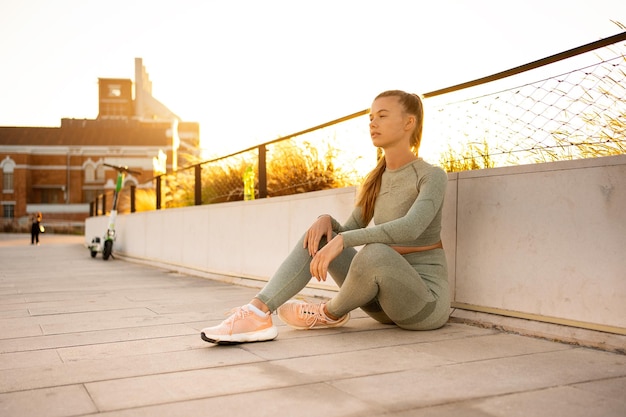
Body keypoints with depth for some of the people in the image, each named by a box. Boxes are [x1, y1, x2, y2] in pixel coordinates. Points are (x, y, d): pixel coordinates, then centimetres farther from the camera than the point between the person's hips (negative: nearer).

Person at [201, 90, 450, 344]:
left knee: (374, 252, -36)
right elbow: (349, 231, 9)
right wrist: (326, 220, -13)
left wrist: (341, 240, -37)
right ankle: (257, 313, -26)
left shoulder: (432, 176, -11)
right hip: (386, 299, 6)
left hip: (426, 302, -6)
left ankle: (330, 313, -6)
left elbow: (410, 228, -29)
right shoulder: (376, 180, 11)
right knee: (319, 235, -8)